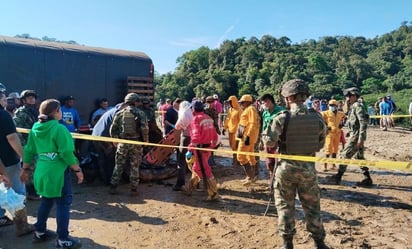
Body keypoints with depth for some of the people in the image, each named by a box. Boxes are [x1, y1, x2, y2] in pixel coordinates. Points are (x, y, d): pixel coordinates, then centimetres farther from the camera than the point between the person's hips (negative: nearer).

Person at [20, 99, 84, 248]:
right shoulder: (59, 128, -17)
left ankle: (40, 232, 34)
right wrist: (77, 170, -12)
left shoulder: (35, 128, 6)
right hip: (57, 172, -8)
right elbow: (66, 153, -19)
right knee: (63, 203, 1)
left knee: (46, 201, 22)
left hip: (42, 172, 8)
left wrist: (25, 169, 20)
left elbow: (28, 151, 11)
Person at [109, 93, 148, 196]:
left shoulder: (119, 113, 4)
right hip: (136, 143, -2)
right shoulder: (140, 113, -5)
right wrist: (145, 140, 1)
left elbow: (113, 129, 6)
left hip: (122, 143, 2)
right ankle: (133, 189, 12)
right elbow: (144, 129, -13)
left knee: (119, 166, 13)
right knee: (135, 167, 7)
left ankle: (113, 187, 17)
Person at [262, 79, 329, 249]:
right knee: (312, 206, 16)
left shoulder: (282, 118, -16)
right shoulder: (317, 118, -5)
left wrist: (265, 132, 7)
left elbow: (269, 143, -13)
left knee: (285, 205, 12)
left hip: (287, 167, -2)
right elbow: (320, 144, 4)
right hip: (308, 167, 3)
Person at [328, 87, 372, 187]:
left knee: (345, 155, -5)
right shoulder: (352, 107, 16)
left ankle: (338, 177, 3)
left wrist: (361, 138, -23)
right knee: (359, 157, 13)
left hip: (356, 135, -10)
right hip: (354, 134, 10)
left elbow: (363, 123, -21)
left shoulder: (358, 106, -14)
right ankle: (367, 179, 19)